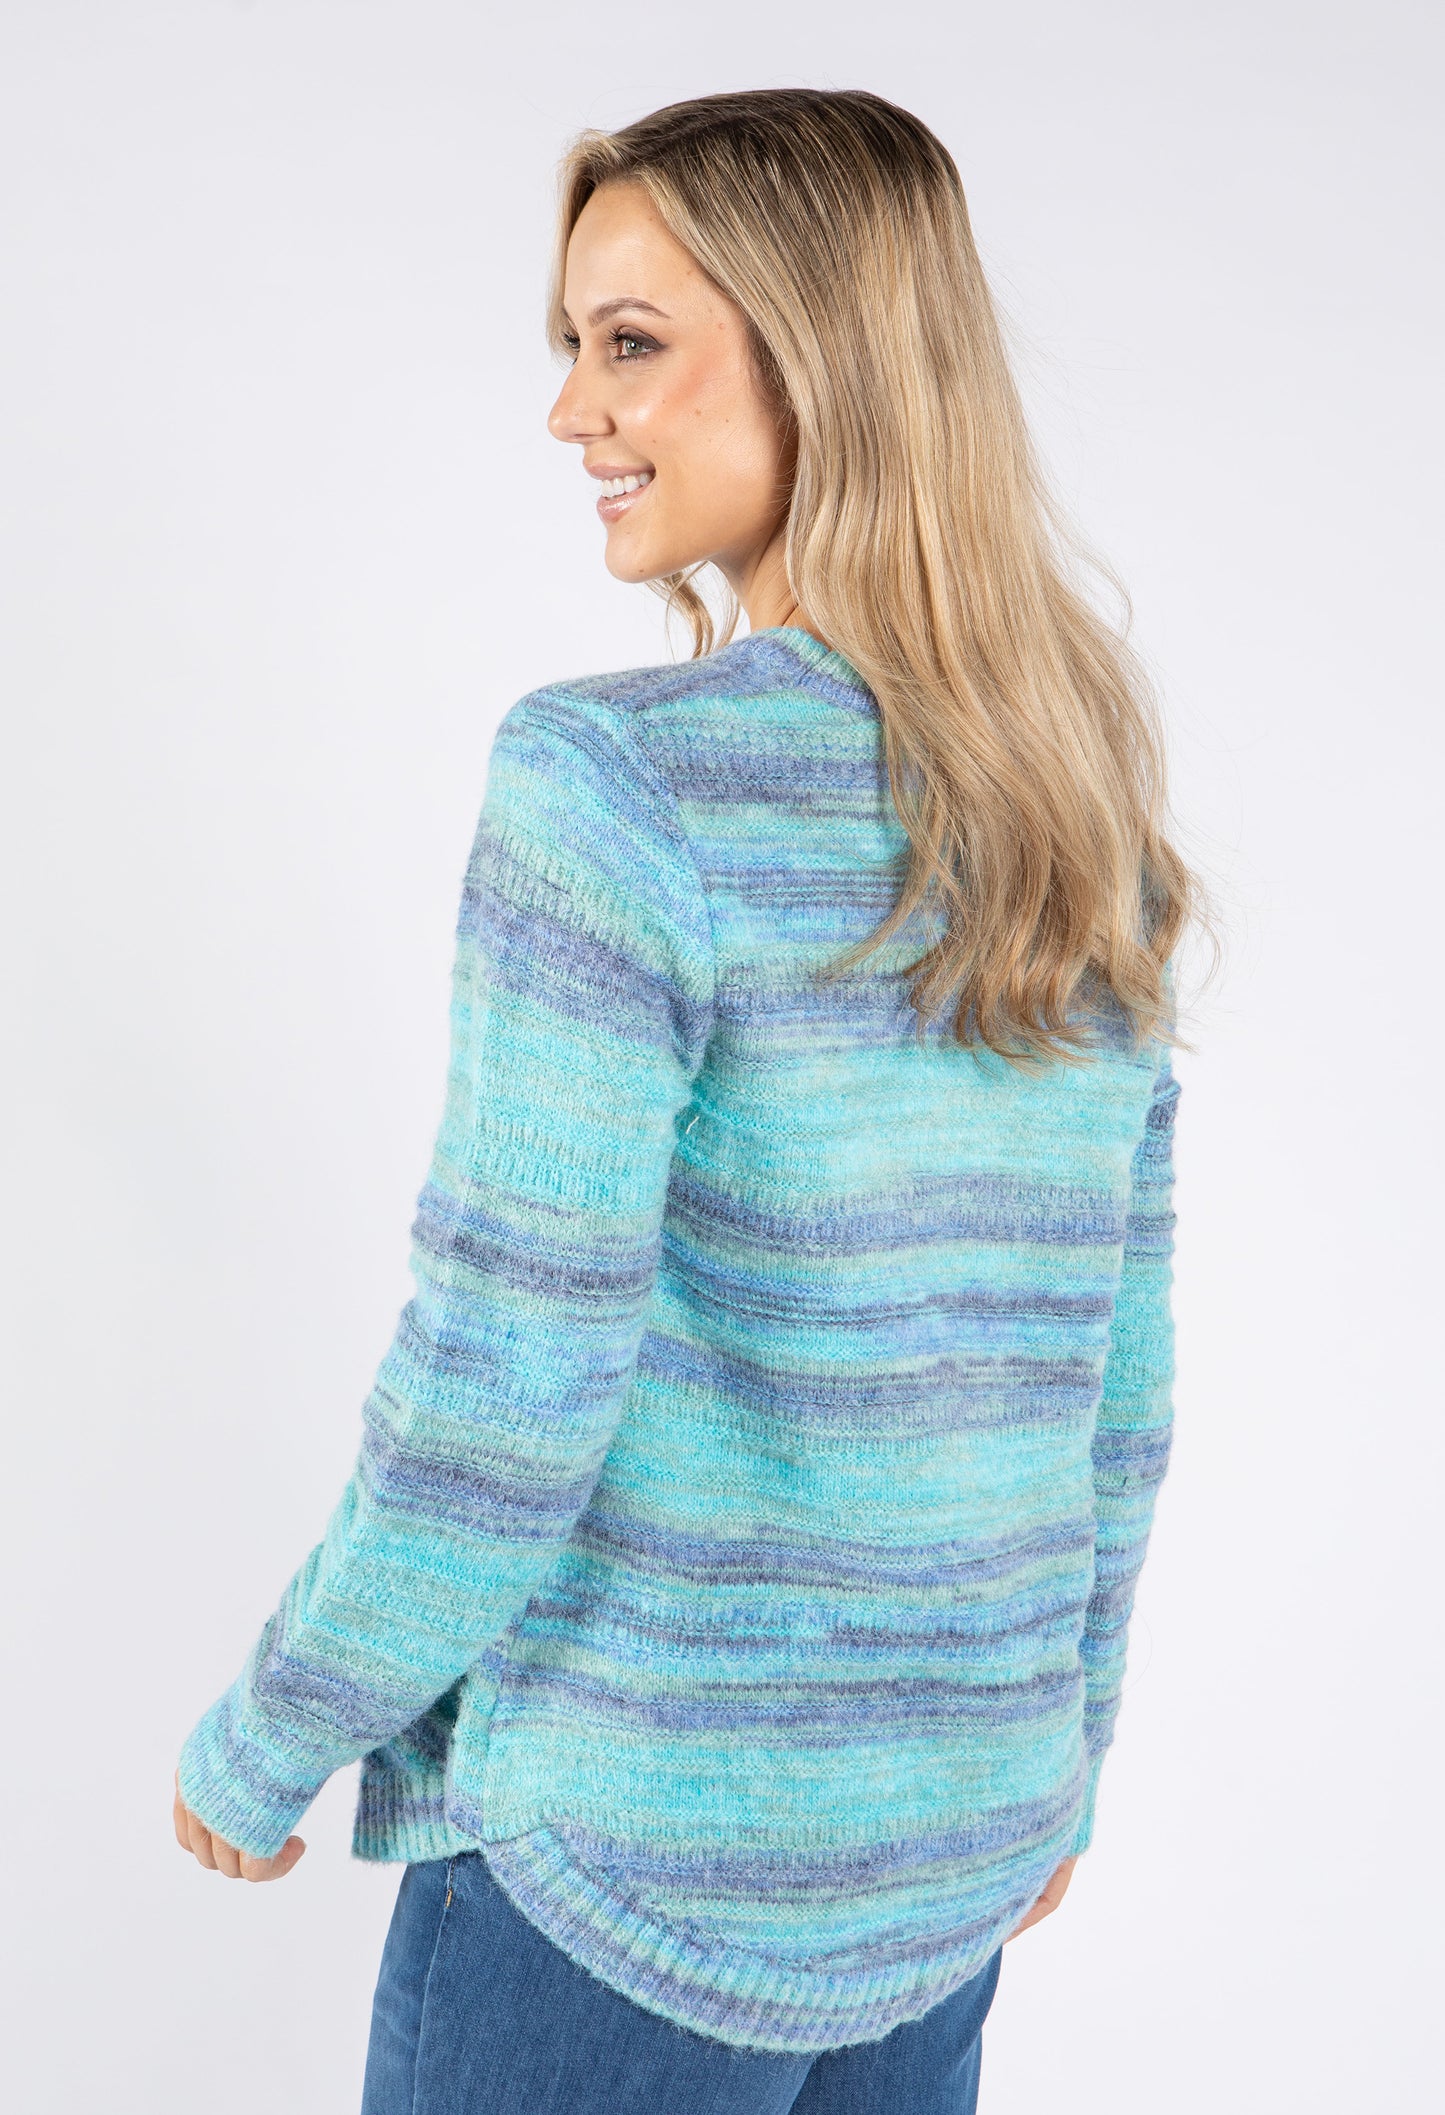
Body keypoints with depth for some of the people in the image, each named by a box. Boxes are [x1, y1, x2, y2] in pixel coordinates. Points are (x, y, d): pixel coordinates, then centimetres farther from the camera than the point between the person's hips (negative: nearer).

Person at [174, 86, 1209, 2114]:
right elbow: (1120, 1359, 7)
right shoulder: (1090, 824, 1)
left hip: (631, 1860, -6)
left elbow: (510, 1380, -20)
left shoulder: (618, 783, -19)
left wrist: (259, 1747, -4)